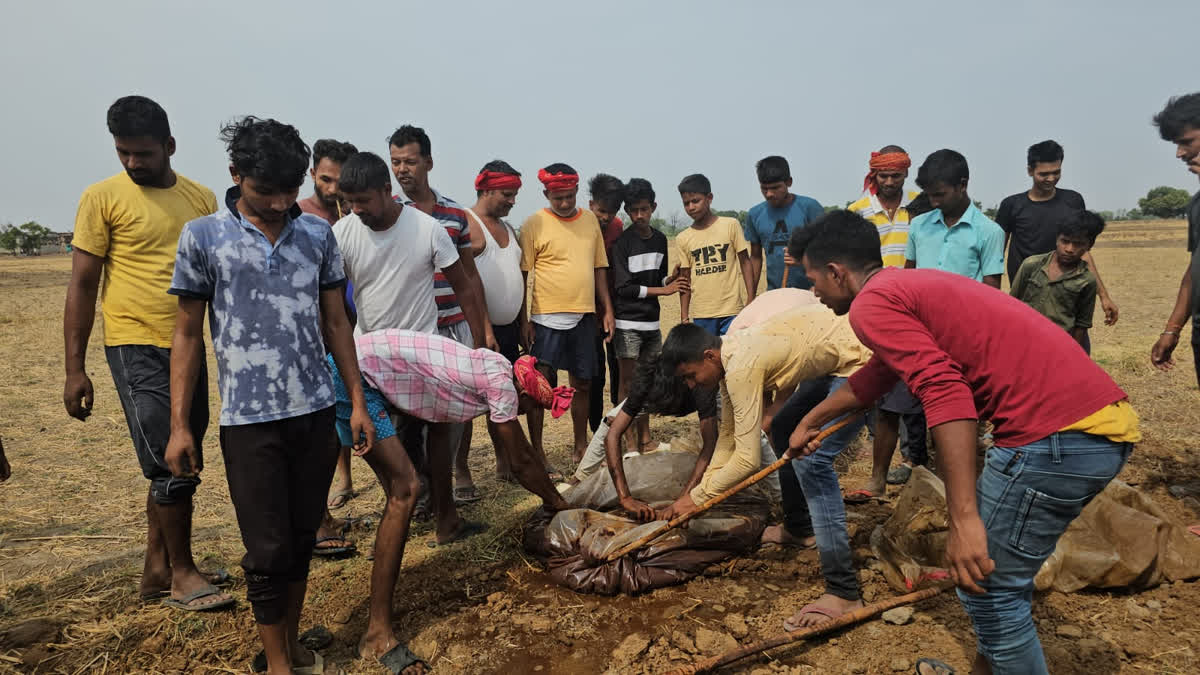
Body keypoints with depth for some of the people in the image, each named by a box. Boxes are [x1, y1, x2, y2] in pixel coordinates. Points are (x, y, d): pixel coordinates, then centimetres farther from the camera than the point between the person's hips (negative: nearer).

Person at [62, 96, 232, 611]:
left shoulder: (201, 199, 9)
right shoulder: (103, 197, -3)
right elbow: (81, 285, -3)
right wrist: (74, 369, -6)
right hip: (136, 349, -5)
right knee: (173, 465, -7)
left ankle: (156, 569, 26)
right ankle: (182, 573, 11)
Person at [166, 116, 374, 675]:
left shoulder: (318, 234, 4)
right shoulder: (202, 237, -2)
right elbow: (188, 335, 1)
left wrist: (357, 401, 6)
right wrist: (179, 425, -1)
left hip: (316, 412, 3)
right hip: (249, 419, -2)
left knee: (303, 538, 13)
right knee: (267, 548, 4)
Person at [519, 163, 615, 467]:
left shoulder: (590, 220, 9)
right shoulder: (534, 224, -6)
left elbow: (600, 267, 13)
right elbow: (522, 275, -6)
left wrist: (607, 309, 9)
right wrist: (523, 321, -10)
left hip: (584, 316, 5)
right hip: (547, 317, -5)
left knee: (583, 384, 14)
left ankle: (580, 447, 29)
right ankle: (537, 454, 9)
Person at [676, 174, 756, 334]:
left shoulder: (730, 225, -1)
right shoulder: (682, 239, 5)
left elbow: (745, 262, 3)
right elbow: (686, 280, 9)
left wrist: (751, 299, -3)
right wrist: (684, 317, 6)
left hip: (731, 311, -2)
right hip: (700, 315, 2)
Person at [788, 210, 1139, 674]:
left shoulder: (871, 305, -8)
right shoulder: (911, 287, 23)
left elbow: (945, 392, -22)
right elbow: (874, 377, 38)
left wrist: (964, 520, -25)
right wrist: (810, 420, 52)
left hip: (1058, 435, -10)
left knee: (989, 589, 4)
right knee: (1000, 570, 24)